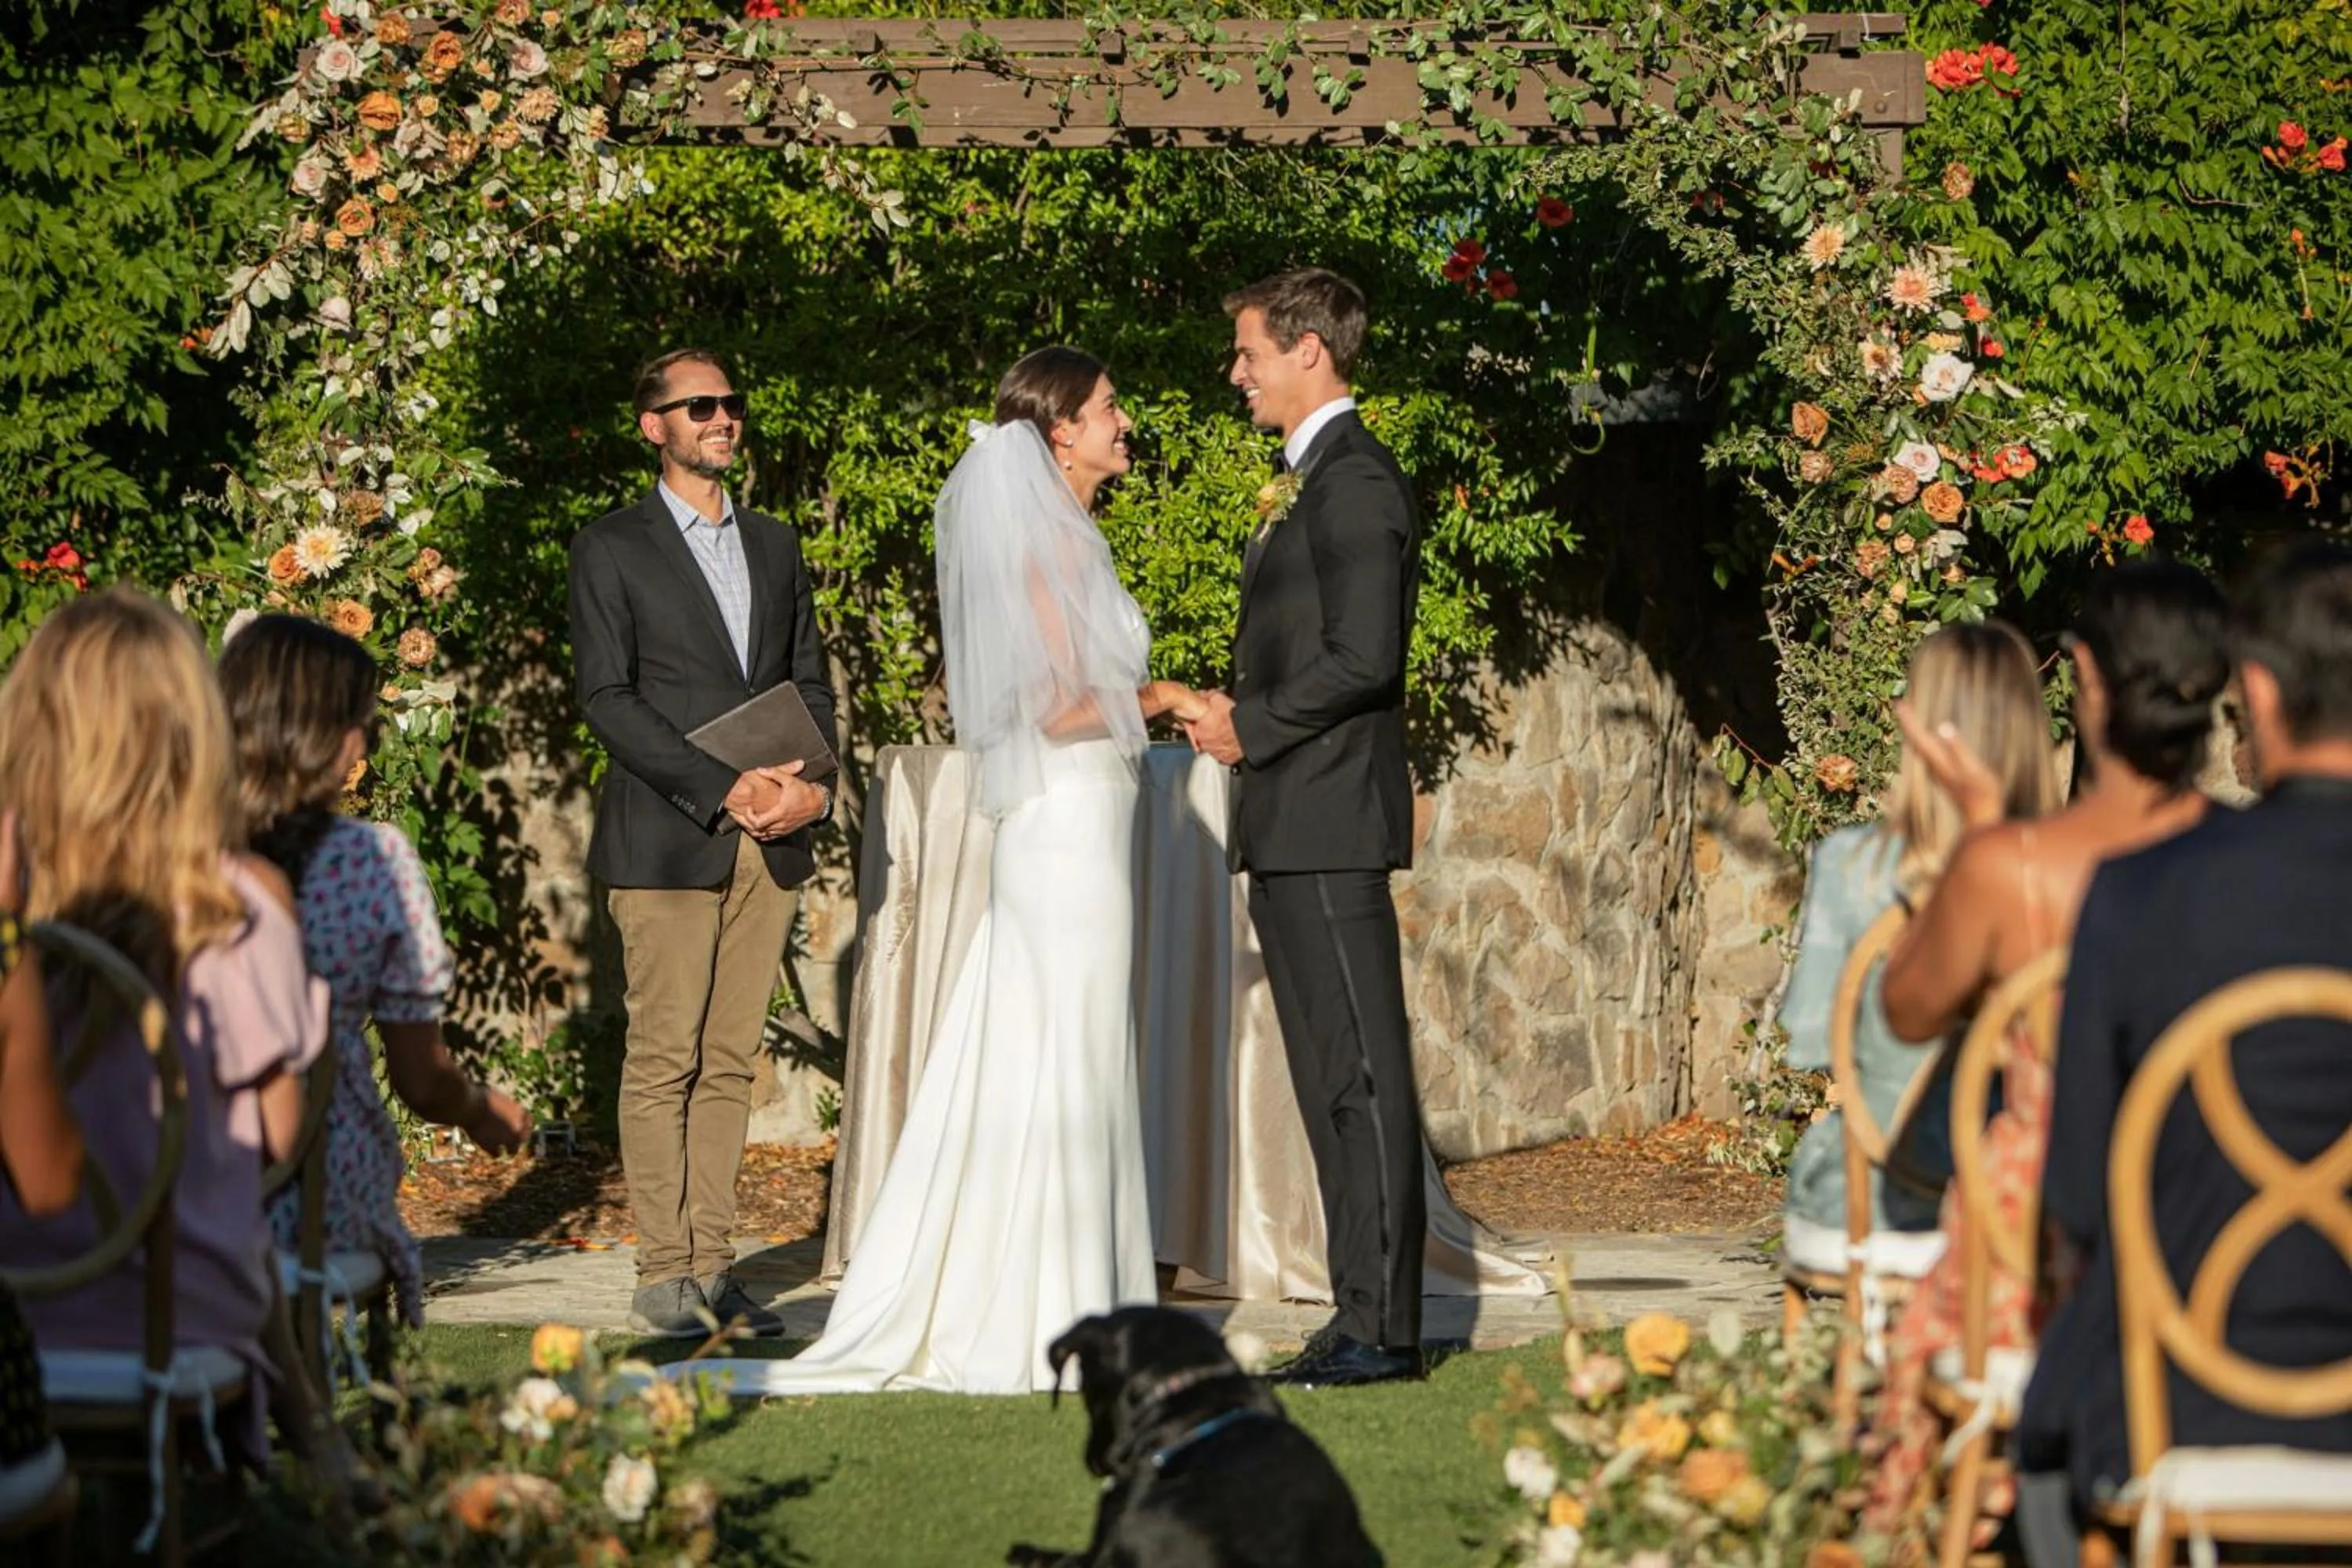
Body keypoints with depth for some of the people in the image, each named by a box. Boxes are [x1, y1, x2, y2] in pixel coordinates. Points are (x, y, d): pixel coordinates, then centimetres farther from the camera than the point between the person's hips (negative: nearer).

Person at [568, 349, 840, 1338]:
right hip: (666, 840, -5)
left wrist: (815, 786, -2)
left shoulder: (775, 547, 19)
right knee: (663, 1058, -6)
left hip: (771, 844, 5)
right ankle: (663, 1275, -4)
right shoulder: (611, 550, 2)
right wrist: (722, 789, -15)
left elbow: (810, 680, 18)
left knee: (731, 1061, 4)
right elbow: (607, 698, -7)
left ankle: (712, 1265, 6)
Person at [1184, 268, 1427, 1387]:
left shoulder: (1355, 481, -12)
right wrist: (1232, 710, 9)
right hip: (1290, 830, 11)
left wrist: (1250, 727, -12)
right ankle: (1364, 1313, 15)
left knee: (1364, 1073, -8)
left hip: (1332, 819, -11)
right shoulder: (1305, 480, 20)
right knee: (1329, 1079, 11)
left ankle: (1385, 1326, -6)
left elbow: (1364, 658, -21)